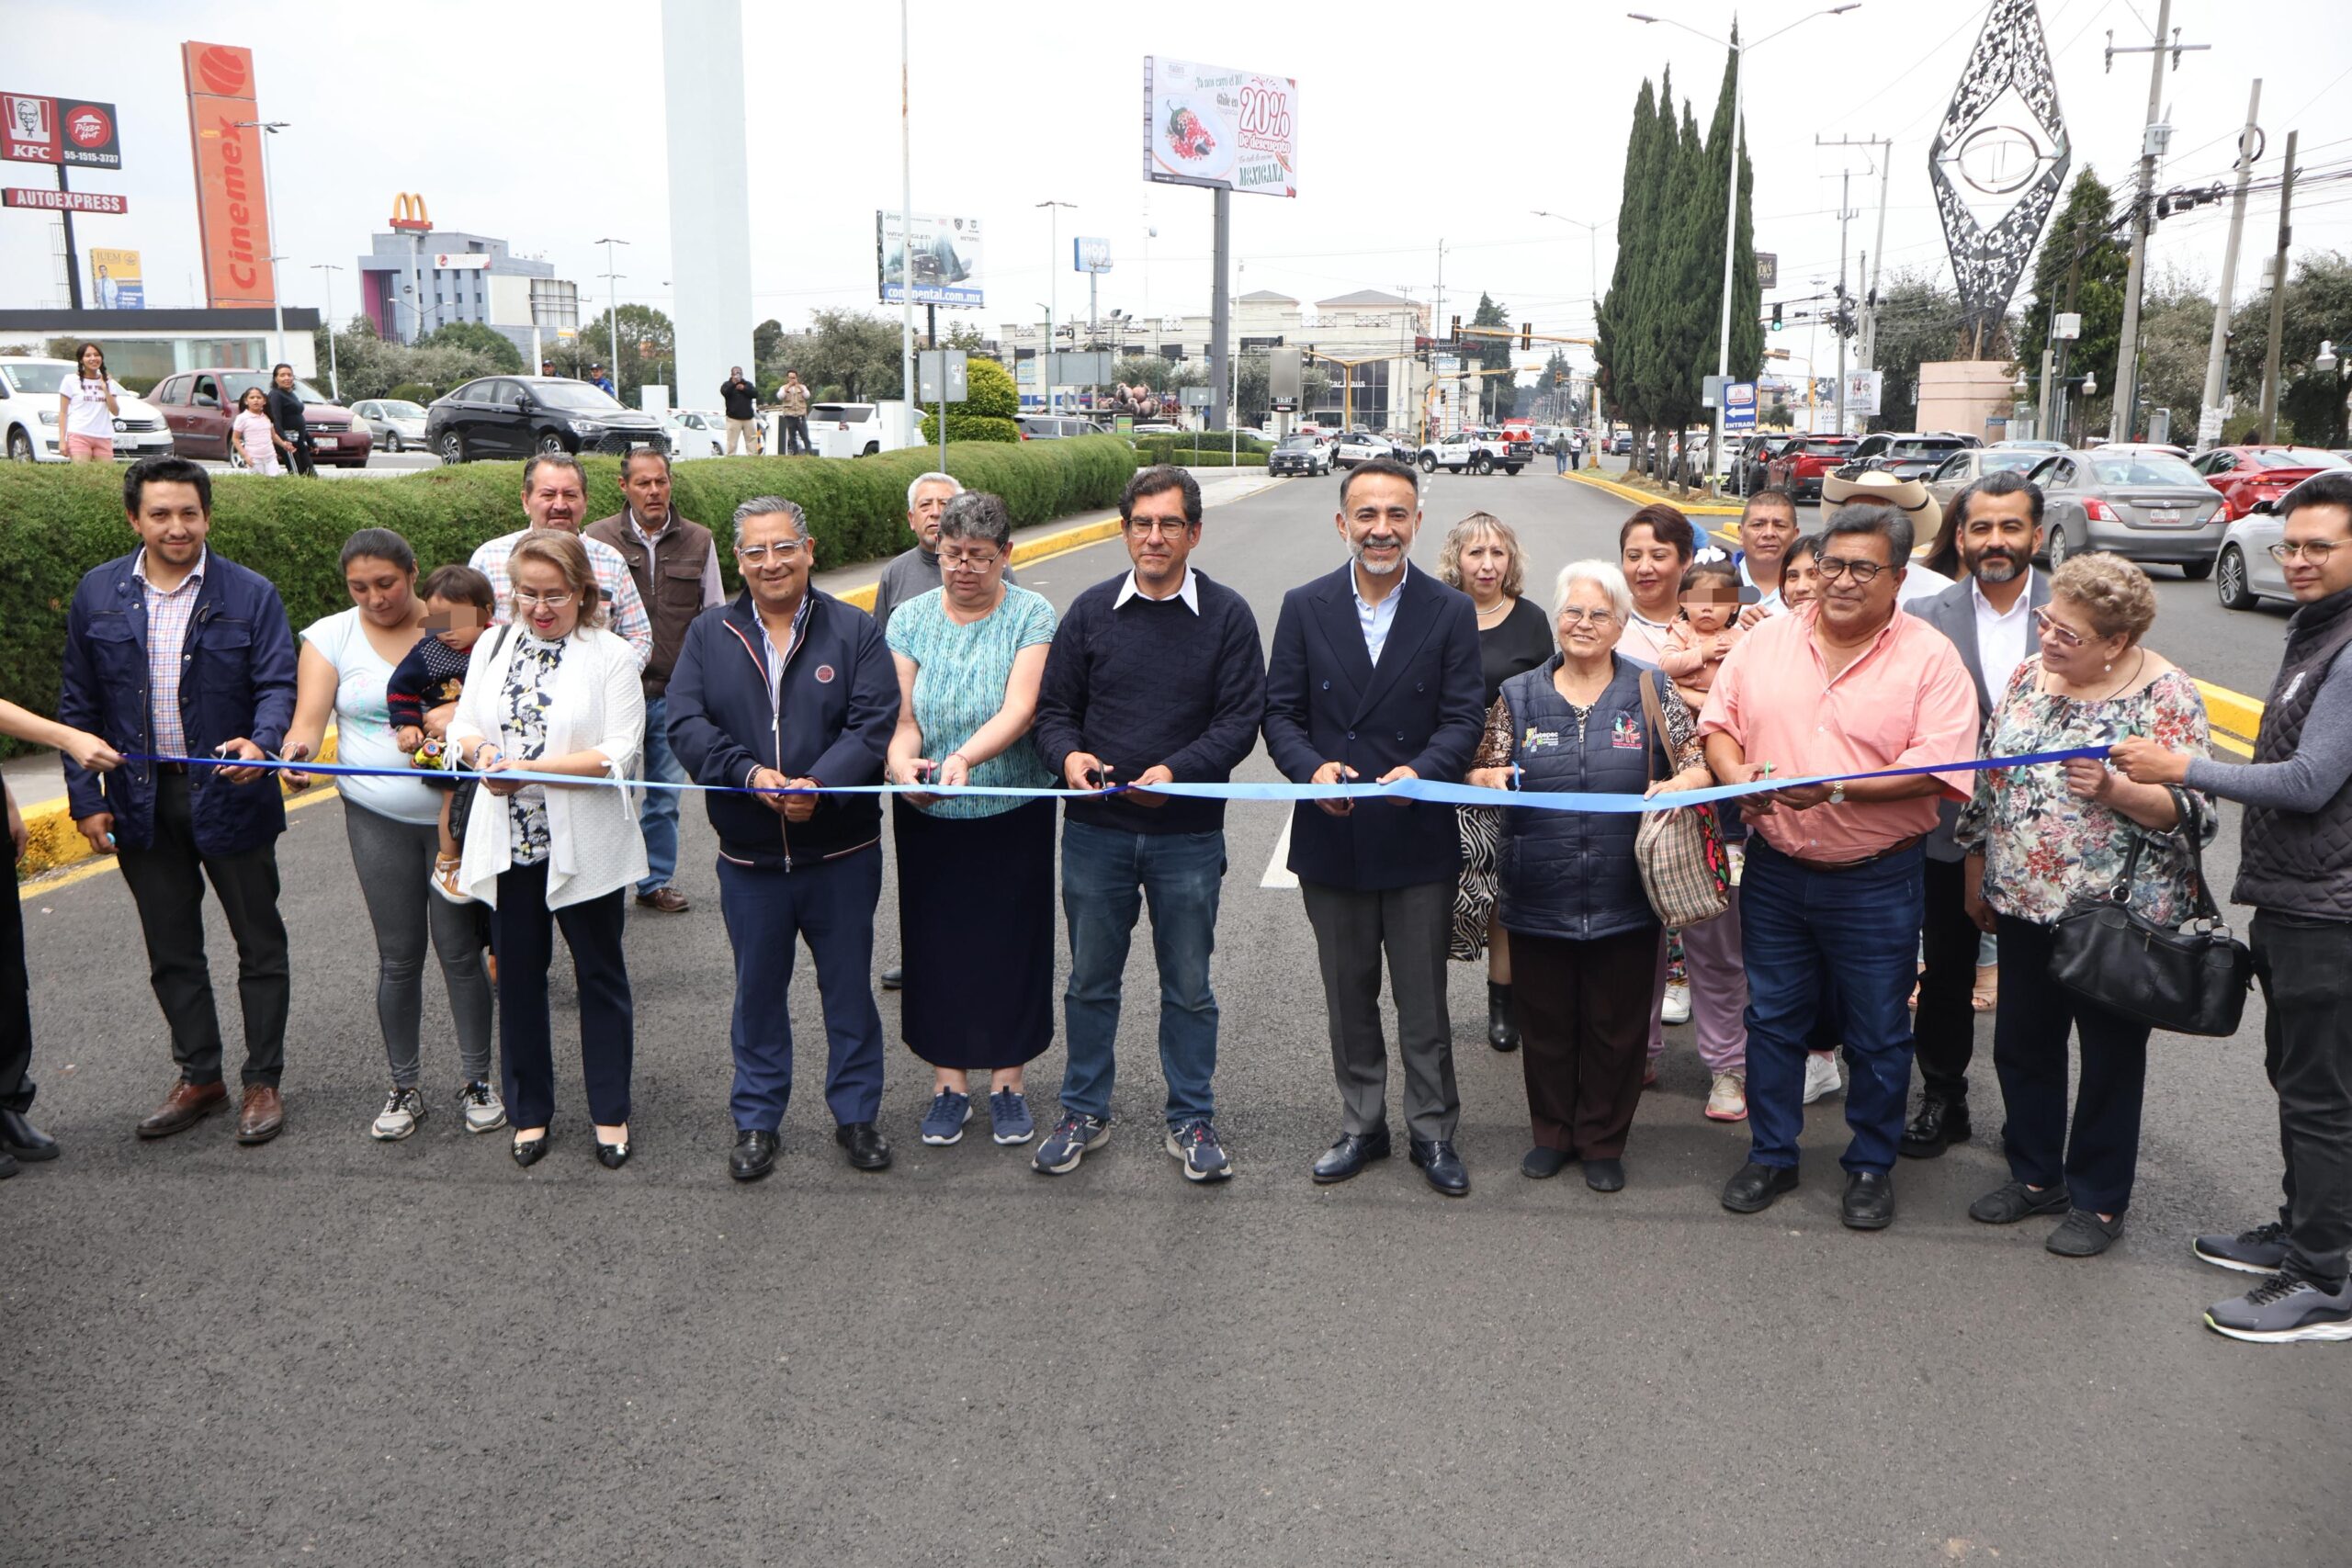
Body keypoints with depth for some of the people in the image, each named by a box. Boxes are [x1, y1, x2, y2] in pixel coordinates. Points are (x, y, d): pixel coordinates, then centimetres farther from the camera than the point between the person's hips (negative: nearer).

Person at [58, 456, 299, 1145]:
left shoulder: (250, 594, -5)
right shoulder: (97, 594, 3)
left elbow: (277, 685, -9)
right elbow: (78, 705, 6)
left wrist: (260, 742, -30)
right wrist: (85, 797, 1)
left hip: (230, 796, -3)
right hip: (140, 799, 3)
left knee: (259, 944, 6)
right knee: (171, 951, 13)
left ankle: (263, 1082, 18)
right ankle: (199, 1077, 27)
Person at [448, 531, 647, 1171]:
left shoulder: (611, 656, -6)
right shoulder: (491, 648, 9)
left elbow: (618, 754, -14)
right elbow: (463, 723, 12)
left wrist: (529, 769, -22)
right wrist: (482, 749, -12)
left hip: (585, 847, -4)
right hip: (506, 843, 4)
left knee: (600, 975, 9)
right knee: (517, 976, 12)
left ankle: (610, 1112, 22)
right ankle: (529, 1110, 28)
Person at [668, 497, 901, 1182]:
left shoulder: (855, 631, -2)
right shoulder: (708, 635, 4)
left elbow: (873, 725, -11)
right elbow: (686, 723, -6)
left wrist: (818, 782, -27)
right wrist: (748, 773, -22)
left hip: (842, 849, -1)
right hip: (748, 854, 2)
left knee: (849, 987, 10)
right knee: (757, 991, 14)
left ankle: (857, 1113, 27)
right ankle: (756, 1120, 29)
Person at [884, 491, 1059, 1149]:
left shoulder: (1032, 615, -5)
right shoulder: (911, 618, 2)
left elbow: (1020, 709, -17)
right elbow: (900, 713, -5)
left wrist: (964, 758, -33)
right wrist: (901, 762, -27)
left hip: (1014, 814, -2)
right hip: (929, 817, 2)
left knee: (1011, 940, 5)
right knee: (936, 941, 7)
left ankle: (1007, 1079, 22)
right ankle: (949, 1079, 22)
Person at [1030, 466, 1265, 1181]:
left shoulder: (1227, 615, -2)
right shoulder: (1090, 611, 4)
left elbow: (1240, 719, -6)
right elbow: (1054, 707, 7)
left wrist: (1176, 771, -21)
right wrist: (1068, 754, -15)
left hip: (1189, 834, -1)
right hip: (1095, 832, 2)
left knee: (1188, 986, 10)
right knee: (1090, 980, 13)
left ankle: (1191, 1120, 25)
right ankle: (1084, 1114, 28)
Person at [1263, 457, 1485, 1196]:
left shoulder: (1451, 611, -2)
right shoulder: (1305, 607, 1)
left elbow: (1465, 717, -5)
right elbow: (1280, 712, 0)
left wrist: (1419, 771, -24)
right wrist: (1312, 768, -20)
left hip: (1418, 837, -2)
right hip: (1331, 834, 2)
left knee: (1423, 998, 8)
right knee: (1348, 996, 15)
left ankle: (1432, 1132, 24)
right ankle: (1362, 1126, 30)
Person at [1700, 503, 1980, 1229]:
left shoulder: (1931, 658, -8)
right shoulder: (1767, 640, 4)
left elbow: (1937, 767, -16)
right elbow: (1719, 720, 8)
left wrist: (1837, 788, -26)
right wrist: (1735, 773, -13)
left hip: (1877, 881, -3)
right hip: (1774, 870, 3)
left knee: (1877, 1033, 10)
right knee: (1772, 1018, 14)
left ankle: (1871, 1165, 28)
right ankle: (1770, 1155, 30)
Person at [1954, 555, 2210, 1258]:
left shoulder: (2164, 696, -13)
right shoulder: (2028, 675, 4)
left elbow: (2187, 810, -14)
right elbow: (1989, 778, 12)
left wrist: (2113, 789, -31)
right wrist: (1977, 870, 14)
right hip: (2025, 902, 6)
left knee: (2110, 1054, 8)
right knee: (2022, 1041, 15)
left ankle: (2099, 1200, 23)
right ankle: (2035, 1174, 32)